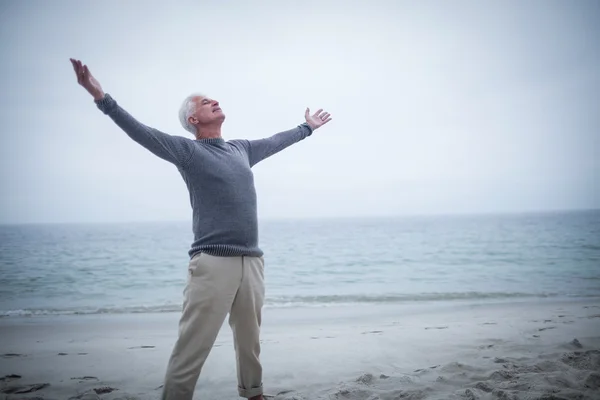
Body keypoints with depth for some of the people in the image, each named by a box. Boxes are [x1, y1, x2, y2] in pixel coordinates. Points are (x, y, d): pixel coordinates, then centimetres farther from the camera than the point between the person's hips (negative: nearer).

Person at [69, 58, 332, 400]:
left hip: (252, 261, 6)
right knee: (191, 349, -7)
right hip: (212, 262, -6)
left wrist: (307, 127, 48)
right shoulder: (187, 149, 1)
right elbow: (143, 132, -10)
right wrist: (103, 99, -21)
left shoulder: (242, 149, 19)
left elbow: (275, 141, 34)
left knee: (250, 341, 17)